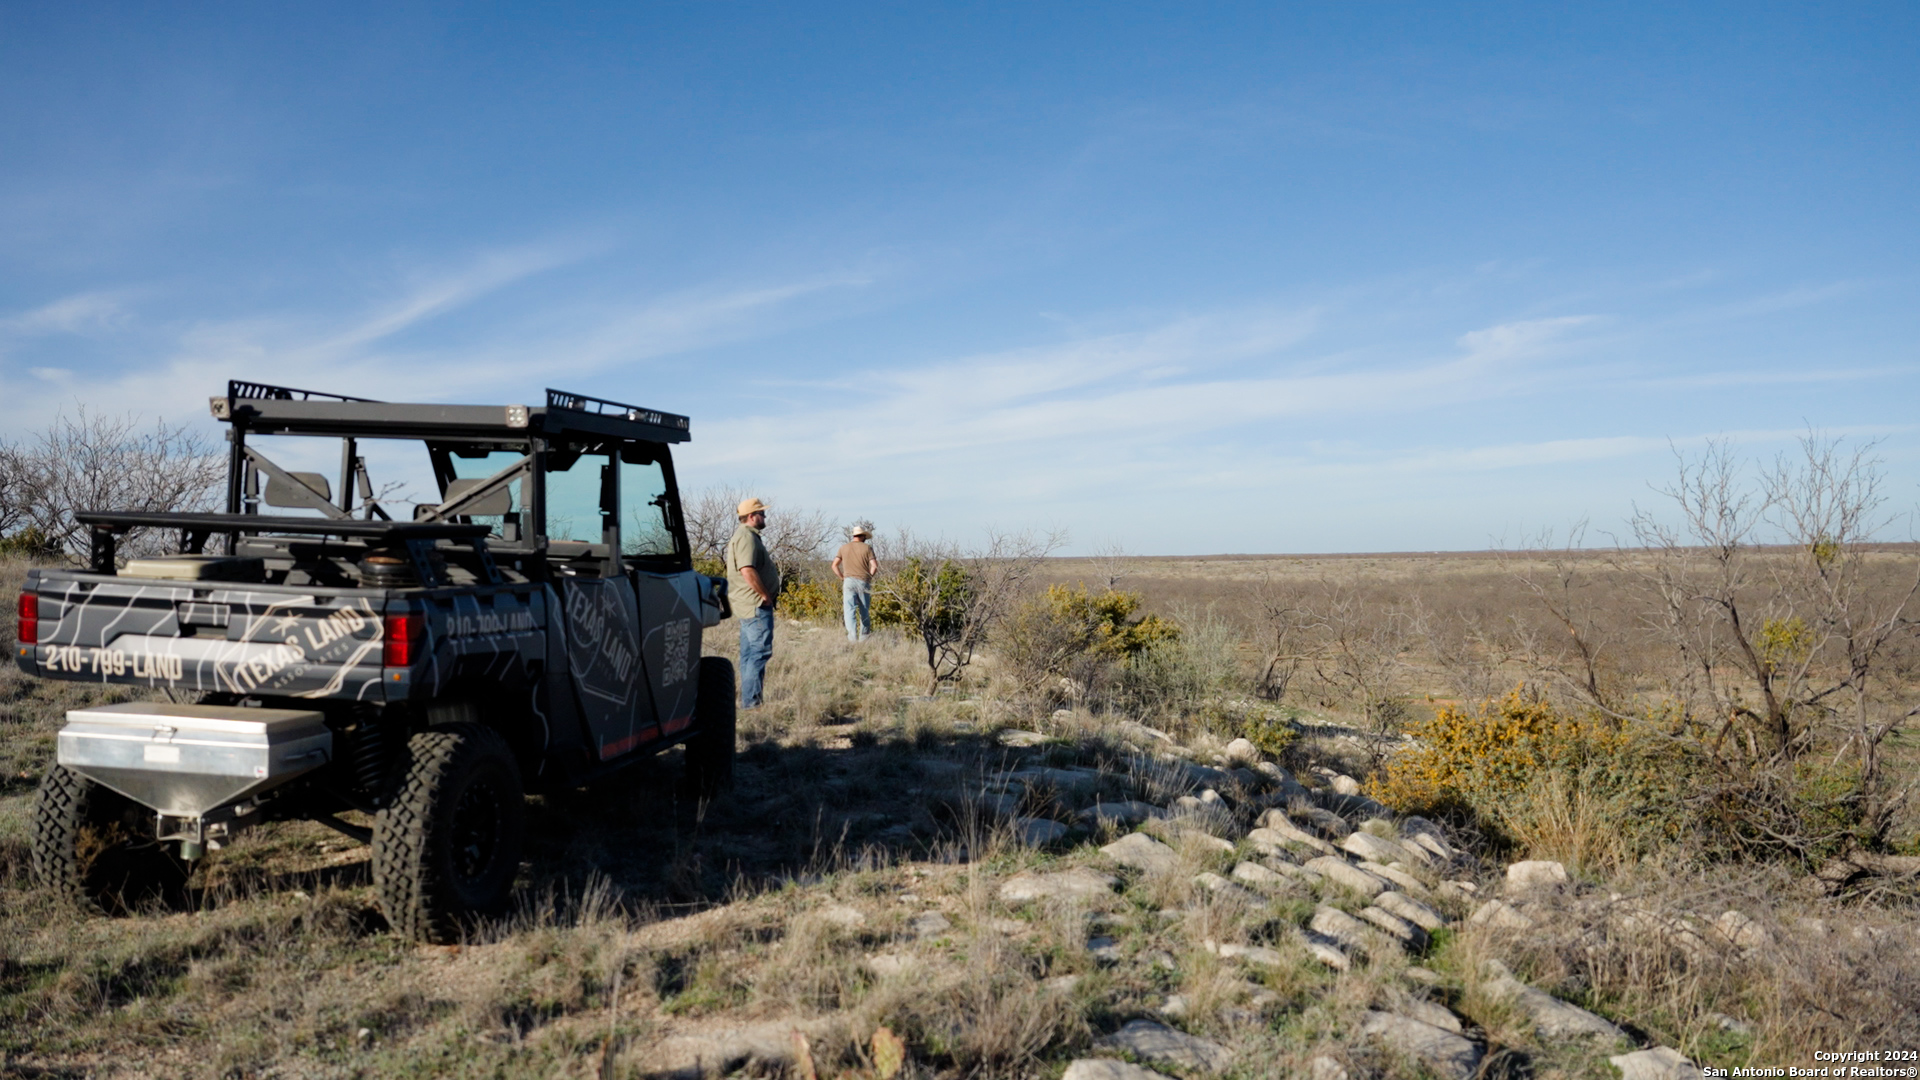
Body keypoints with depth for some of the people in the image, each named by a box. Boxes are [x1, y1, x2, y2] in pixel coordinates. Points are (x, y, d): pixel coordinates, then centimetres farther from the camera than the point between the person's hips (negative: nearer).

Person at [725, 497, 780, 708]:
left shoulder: (747, 536, 19)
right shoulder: (746, 537, -15)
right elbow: (747, 571, -25)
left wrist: (765, 596, 17)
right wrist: (765, 595, -17)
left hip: (749, 605, 11)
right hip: (756, 605, -11)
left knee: (750, 653, 13)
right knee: (760, 651, -11)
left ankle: (748, 700, 18)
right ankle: (751, 701, -12)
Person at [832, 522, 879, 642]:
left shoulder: (844, 547, 8)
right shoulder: (867, 548, 2)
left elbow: (834, 566, 6)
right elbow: (874, 566, -7)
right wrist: (869, 577, 8)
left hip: (849, 582, 0)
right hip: (864, 583, 0)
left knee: (849, 609, -5)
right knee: (865, 611, 10)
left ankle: (852, 635, -22)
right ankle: (864, 637, 14)